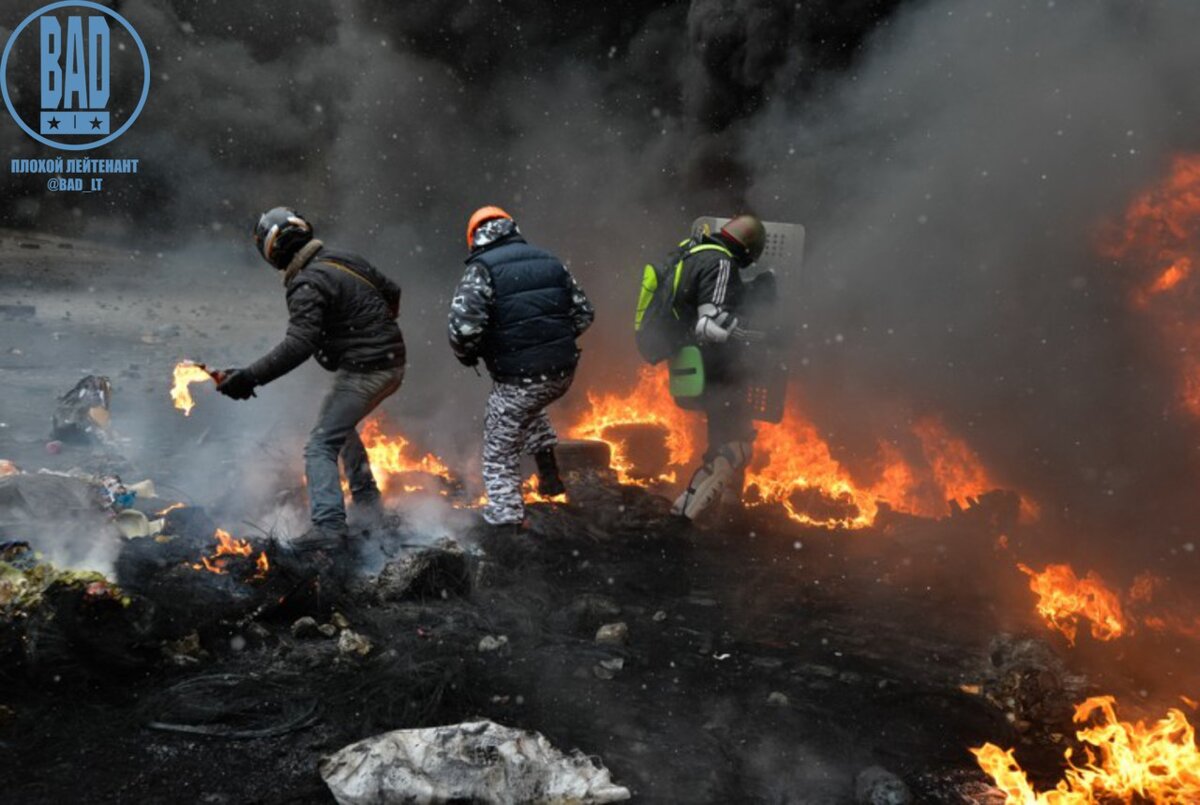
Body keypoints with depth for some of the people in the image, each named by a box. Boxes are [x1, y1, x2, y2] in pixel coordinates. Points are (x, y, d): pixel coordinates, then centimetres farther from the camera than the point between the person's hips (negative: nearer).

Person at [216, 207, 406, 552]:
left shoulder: (307, 286, -17)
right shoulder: (347, 260, 8)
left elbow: (297, 346, -27)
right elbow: (392, 292, 19)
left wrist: (250, 377, -27)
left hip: (362, 371, -9)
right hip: (392, 365, 9)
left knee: (321, 446, -8)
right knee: (343, 425, 29)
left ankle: (329, 527, -19)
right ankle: (368, 503, 33)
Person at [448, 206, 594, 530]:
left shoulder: (482, 269, -8)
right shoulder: (550, 261, 9)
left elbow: (463, 326, -20)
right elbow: (584, 314, 12)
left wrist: (466, 355, 1)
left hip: (518, 378, -6)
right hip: (563, 372, 6)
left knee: (501, 449, 13)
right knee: (529, 408, 36)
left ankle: (505, 516, 17)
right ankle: (549, 472, 32)